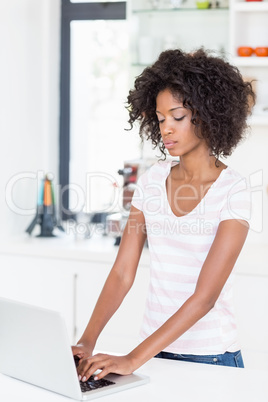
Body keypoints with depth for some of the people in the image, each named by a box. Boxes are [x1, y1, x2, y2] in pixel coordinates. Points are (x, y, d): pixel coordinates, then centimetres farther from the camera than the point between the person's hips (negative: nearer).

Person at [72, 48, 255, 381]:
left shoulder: (232, 191, -12)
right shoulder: (152, 180, 2)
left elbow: (205, 296, -18)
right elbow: (122, 273, 0)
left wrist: (133, 359, -25)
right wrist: (87, 341, -14)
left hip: (210, 358, -3)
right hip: (154, 351, 3)